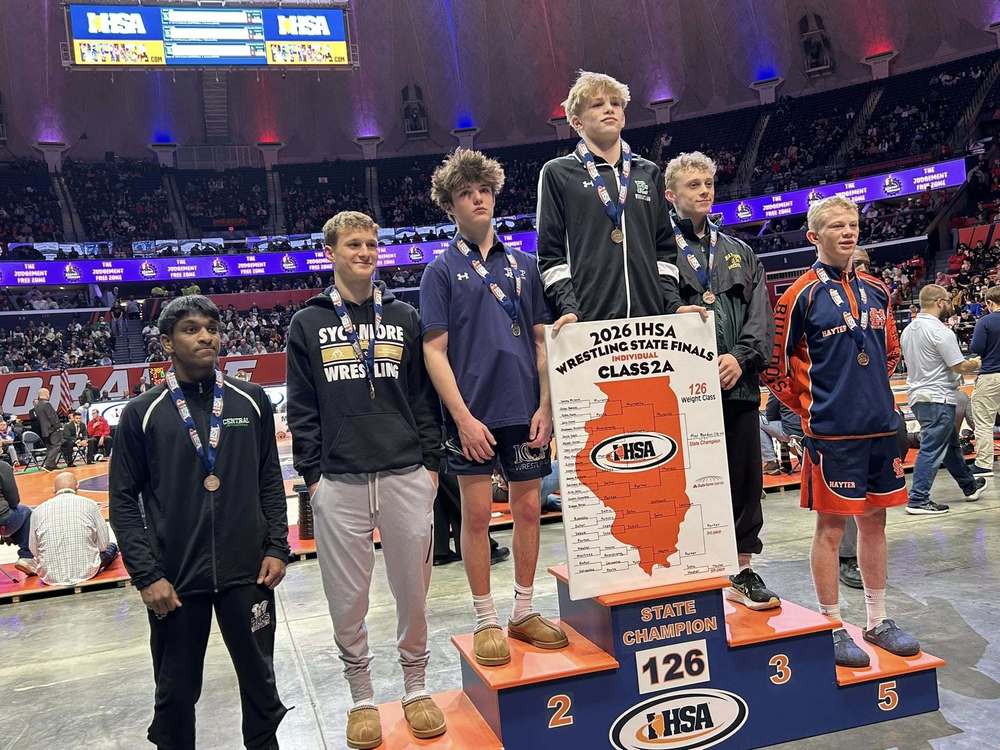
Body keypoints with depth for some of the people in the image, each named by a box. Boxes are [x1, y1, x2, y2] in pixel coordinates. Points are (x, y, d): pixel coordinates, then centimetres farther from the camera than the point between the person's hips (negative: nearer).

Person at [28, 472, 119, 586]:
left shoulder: (38, 511, -2)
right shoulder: (90, 505, -6)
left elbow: (34, 550, 4)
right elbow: (104, 544, -1)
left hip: (51, 578, 0)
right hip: (86, 573, 0)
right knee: (112, 547, 26)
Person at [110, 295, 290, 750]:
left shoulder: (251, 401, 3)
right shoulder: (142, 413, -2)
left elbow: (270, 481, 8)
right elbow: (124, 500, -1)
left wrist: (277, 547, 1)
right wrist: (146, 575, -7)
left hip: (248, 573, 1)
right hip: (174, 580, -1)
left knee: (259, 677, 14)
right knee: (176, 690, 11)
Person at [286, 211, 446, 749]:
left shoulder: (404, 317, 10)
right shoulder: (308, 324, 6)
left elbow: (424, 396, 9)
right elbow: (302, 409, 4)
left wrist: (431, 461, 3)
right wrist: (311, 473, -1)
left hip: (406, 476, 1)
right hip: (339, 483, -1)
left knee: (413, 589, 9)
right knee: (347, 599, 7)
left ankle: (416, 688, 28)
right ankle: (362, 698, 25)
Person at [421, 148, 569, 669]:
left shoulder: (522, 265, 10)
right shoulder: (442, 270, 1)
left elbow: (542, 342, 10)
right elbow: (435, 352, -4)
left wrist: (545, 405, 0)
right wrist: (463, 416, -12)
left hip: (524, 411, 3)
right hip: (473, 412, -3)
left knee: (528, 508, 8)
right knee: (476, 514, 3)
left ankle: (524, 611, 24)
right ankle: (486, 621, 16)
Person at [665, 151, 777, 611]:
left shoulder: (740, 253, 19)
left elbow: (761, 315, 10)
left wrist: (741, 357, -7)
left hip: (738, 384, 5)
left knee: (746, 479, 9)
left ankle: (742, 570, 22)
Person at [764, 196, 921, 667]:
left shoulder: (876, 291, 11)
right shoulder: (801, 295, -7)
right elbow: (776, 366, -5)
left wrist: (875, 396, 15)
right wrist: (813, 407, -2)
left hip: (882, 426, 6)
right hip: (832, 432, -6)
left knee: (874, 522, 13)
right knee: (831, 527, 2)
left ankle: (877, 622, 26)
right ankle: (832, 628, 13)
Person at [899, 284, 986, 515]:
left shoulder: (908, 330, 10)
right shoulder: (940, 331, -18)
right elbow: (960, 367, -17)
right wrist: (975, 364, 5)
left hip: (917, 396, 9)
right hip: (937, 399, -9)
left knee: (950, 443, 21)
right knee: (931, 450, -5)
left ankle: (970, 486, 36)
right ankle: (918, 500, -3)